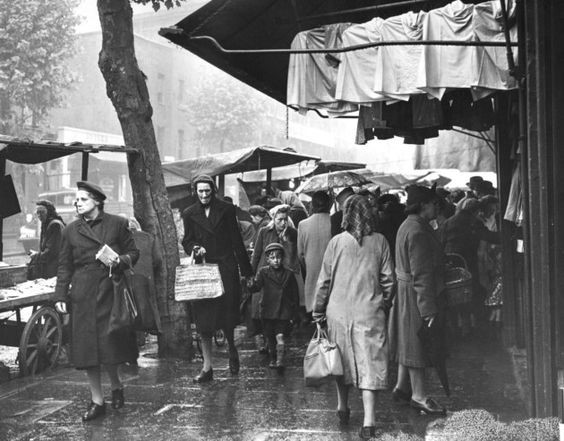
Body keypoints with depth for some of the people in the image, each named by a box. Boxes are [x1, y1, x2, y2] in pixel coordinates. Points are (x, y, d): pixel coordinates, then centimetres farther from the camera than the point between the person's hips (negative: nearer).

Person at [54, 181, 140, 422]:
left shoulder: (117, 223, 3)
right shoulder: (71, 230, 8)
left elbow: (133, 252, 7)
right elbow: (64, 266, 9)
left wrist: (121, 260, -14)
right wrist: (60, 295, 2)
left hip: (110, 291, -2)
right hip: (82, 296, 2)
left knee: (110, 343, -2)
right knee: (86, 346, 1)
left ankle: (116, 385, 27)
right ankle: (97, 401, 11)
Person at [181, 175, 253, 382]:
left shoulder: (226, 209, 4)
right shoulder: (189, 214, 7)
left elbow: (236, 240, 5)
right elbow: (187, 241, 11)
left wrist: (245, 269, 4)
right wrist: (194, 248, -14)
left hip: (226, 268, -1)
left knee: (227, 312, -1)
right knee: (204, 318, -1)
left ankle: (232, 350, 30)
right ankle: (207, 367, 6)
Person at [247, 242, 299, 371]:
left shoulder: (288, 274, 1)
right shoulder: (263, 272, 0)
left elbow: (294, 294, 8)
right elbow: (257, 285, -13)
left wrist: (294, 312, 8)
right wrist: (251, 285, -37)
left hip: (283, 312, -1)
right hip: (267, 311, 1)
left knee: (280, 336, -14)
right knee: (270, 338, 12)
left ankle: (280, 361, -12)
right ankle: (273, 359, 29)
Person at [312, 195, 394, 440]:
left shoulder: (337, 241, -4)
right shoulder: (379, 241, -3)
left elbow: (324, 280, -1)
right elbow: (388, 279, 1)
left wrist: (318, 310, 9)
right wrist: (384, 303, 16)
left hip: (339, 310, 1)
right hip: (369, 311, 0)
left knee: (342, 360, 17)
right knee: (369, 362, 1)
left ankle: (343, 408, 27)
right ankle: (368, 420, -4)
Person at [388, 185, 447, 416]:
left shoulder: (408, 226, 12)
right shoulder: (418, 232, -22)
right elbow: (421, 274, -25)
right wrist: (429, 309, -23)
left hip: (406, 292, 11)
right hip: (416, 295, -11)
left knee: (410, 342, 17)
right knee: (417, 343, -2)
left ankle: (402, 387, 27)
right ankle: (419, 395, 7)